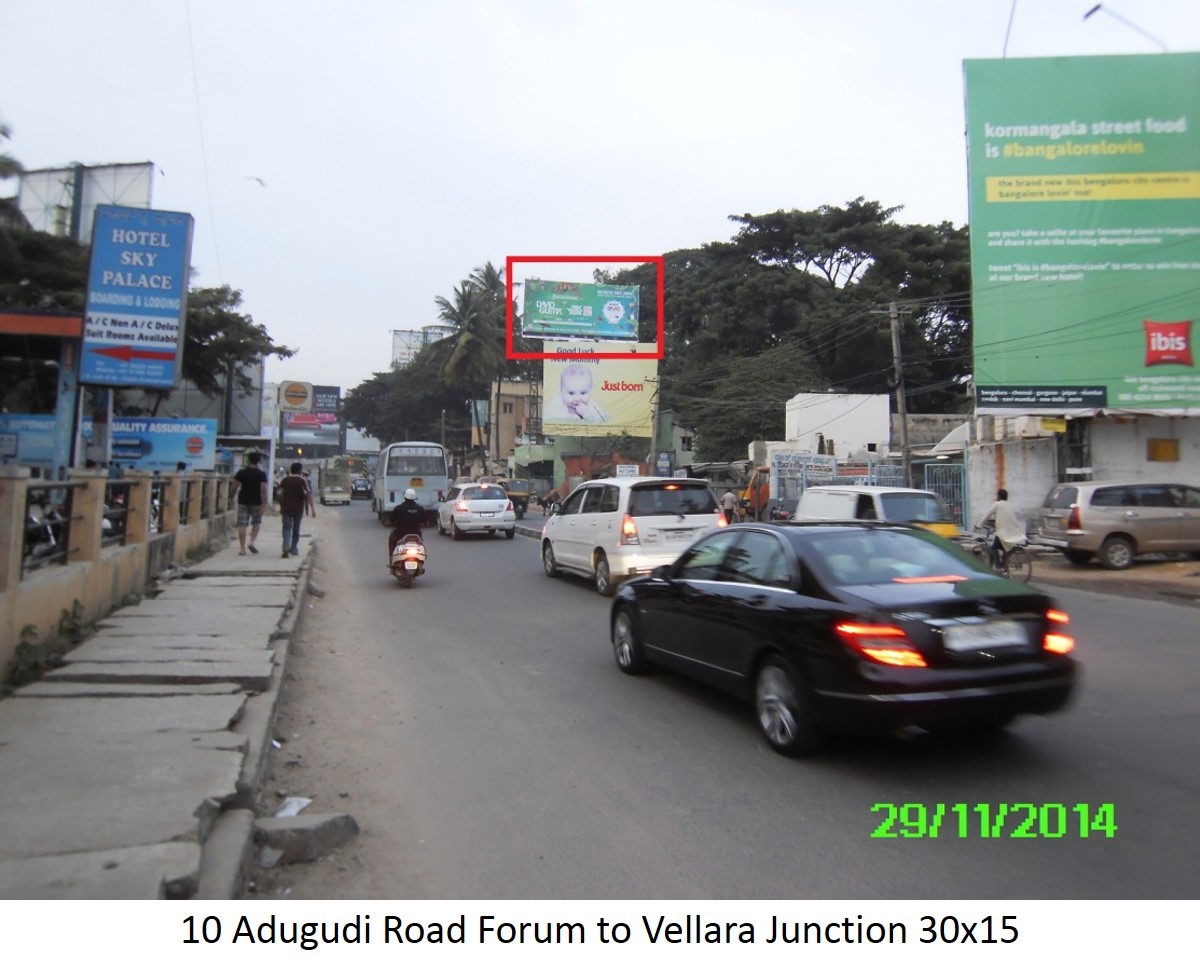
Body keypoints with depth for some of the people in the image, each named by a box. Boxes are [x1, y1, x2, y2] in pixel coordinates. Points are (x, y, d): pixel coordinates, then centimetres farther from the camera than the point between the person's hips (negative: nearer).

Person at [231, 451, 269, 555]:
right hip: (256, 502, -1)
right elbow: (263, 490, -11)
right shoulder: (262, 474, -4)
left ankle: (242, 548, 0)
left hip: (243, 501, 1)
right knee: (256, 522, 17)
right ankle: (251, 542, 0)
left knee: (242, 524, 2)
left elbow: (234, 487, 0)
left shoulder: (241, 472, 1)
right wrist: (263, 505, -11)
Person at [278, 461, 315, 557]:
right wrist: (313, 508, -11)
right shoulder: (302, 481, -5)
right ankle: (294, 549, 21)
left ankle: (286, 547, -21)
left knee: (287, 528, 1)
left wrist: (281, 506, 19)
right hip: (298, 509, -1)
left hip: (286, 508, 1)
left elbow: (280, 494, 7)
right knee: (296, 528, 13)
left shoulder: (284, 480, 4)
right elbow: (308, 495, -11)